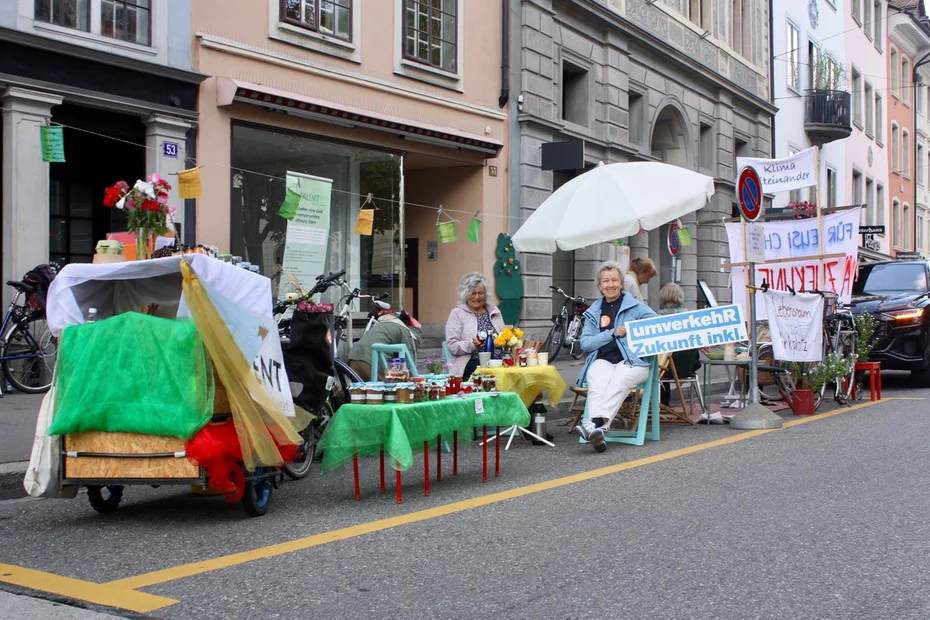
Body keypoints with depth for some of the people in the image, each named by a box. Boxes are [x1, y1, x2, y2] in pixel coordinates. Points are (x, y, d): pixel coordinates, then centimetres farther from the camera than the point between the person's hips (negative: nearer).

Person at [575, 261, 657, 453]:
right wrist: (612, 333, -3)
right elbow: (585, 343, 9)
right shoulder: (593, 311, 20)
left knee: (619, 381, -36)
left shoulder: (635, 306, 12)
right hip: (603, 361, 2)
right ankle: (597, 434, -50)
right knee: (597, 384, -33)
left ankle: (597, 423, -49)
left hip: (632, 360, -1)